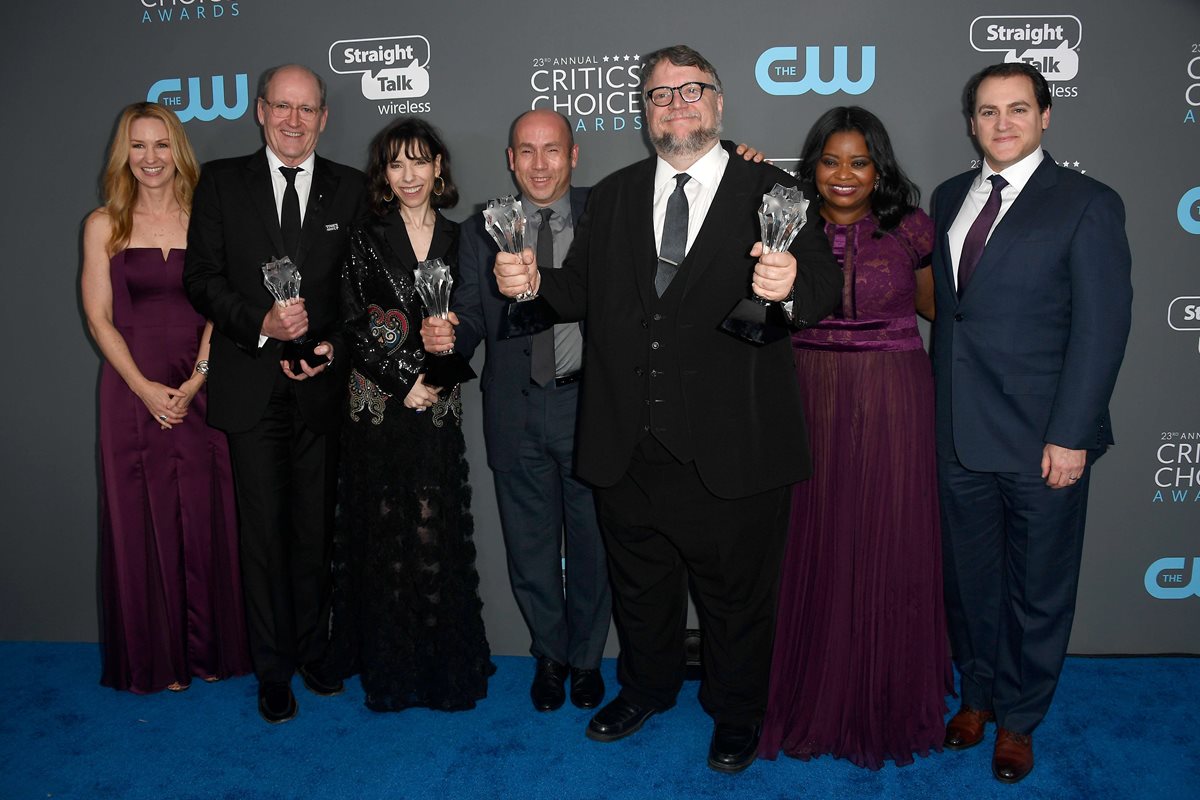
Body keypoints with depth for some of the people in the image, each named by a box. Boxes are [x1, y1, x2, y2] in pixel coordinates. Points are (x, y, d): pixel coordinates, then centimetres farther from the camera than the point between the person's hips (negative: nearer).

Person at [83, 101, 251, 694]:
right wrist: (145, 388, -9)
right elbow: (99, 318, 1)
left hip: (201, 387, 0)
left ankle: (210, 649, 20)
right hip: (132, 389, 0)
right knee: (142, 517, 5)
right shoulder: (104, 225, 4)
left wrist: (192, 384, -10)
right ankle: (157, 656, 19)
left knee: (206, 515, 4)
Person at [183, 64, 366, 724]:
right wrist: (261, 323, -16)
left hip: (322, 386, 1)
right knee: (263, 530, 5)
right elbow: (201, 277, 0)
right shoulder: (222, 182, 4)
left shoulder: (350, 188, 6)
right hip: (251, 387, -1)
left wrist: (334, 344, -9)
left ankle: (313, 651, 28)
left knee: (316, 527, 11)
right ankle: (273, 669, 20)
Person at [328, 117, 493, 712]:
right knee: (384, 533, 4)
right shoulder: (365, 237, 2)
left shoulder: (456, 240, 9)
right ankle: (388, 668, 18)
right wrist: (407, 380, -8)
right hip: (378, 402, -1)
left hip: (436, 406, 1)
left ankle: (442, 665, 16)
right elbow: (354, 326, -2)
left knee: (434, 534, 2)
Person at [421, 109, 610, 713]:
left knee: (593, 540, 12)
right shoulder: (480, 230, 4)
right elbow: (472, 321, 2)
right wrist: (447, 337, -19)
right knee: (530, 544, 15)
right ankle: (550, 655, 38)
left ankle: (586, 657, 35)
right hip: (516, 409, 2)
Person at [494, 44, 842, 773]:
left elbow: (824, 286, -12)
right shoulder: (612, 197, 9)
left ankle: (736, 715, 41)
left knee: (737, 596, 15)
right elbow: (582, 292, 9)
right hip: (628, 448, 4)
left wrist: (792, 287, -34)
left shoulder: (773, 192, -3)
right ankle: (646, 689, 49)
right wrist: (532, 281, -11)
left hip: (731, 452, -3)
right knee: (638, 585, 23)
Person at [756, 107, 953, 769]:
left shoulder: (909, 230, 2)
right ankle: (812, 696, 26)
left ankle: (885, 701, 27)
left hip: (892, 407, -1)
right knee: (812, 546, 7)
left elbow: (936, 304, 15)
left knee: (885, 546, 7)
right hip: (809, 400, 1)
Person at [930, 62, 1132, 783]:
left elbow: (1101, 328, -11)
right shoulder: (949, 198, 10)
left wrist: (1069, 436, -15)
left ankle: (1019, 718, 31)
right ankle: (979, 694, 39)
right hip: (959, 433, 4)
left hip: (1042, 439, -4)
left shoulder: (1087, 204, -6)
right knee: (970, 578, 17)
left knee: (1039, 589, 12)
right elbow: (944, 305, 10)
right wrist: (937, 411, 3)